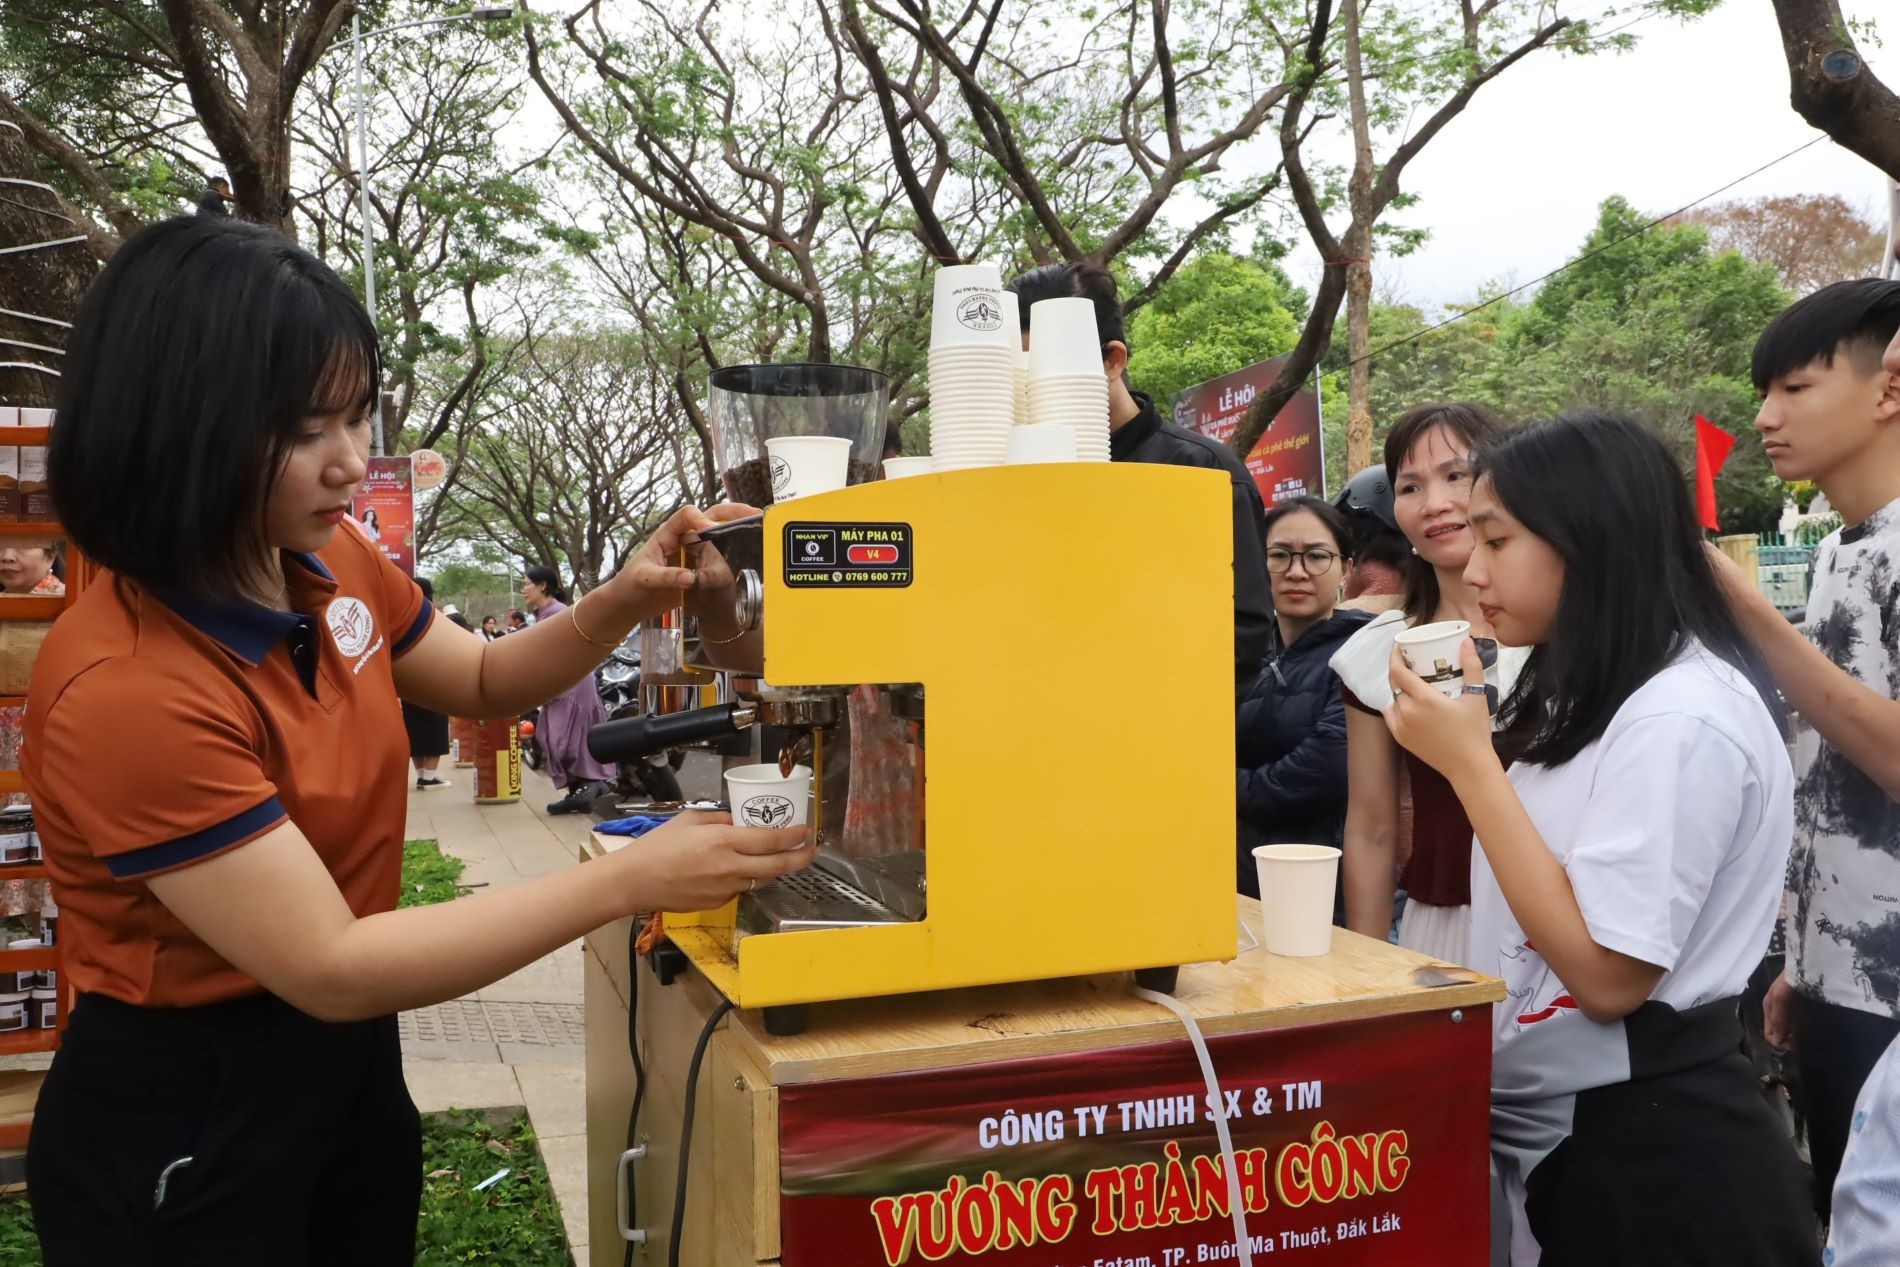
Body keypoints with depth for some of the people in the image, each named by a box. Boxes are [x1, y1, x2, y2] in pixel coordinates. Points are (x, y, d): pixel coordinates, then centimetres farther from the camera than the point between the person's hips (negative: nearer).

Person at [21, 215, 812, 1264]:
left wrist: (617, 607, -9)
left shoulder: (332, 566, -6)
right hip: (181, 1117, -7)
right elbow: (331, 968, -28)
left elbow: (482, 683, 11)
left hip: (348, 1059, 7)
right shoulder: (124, 692, -30)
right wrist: (629, 880, -29)